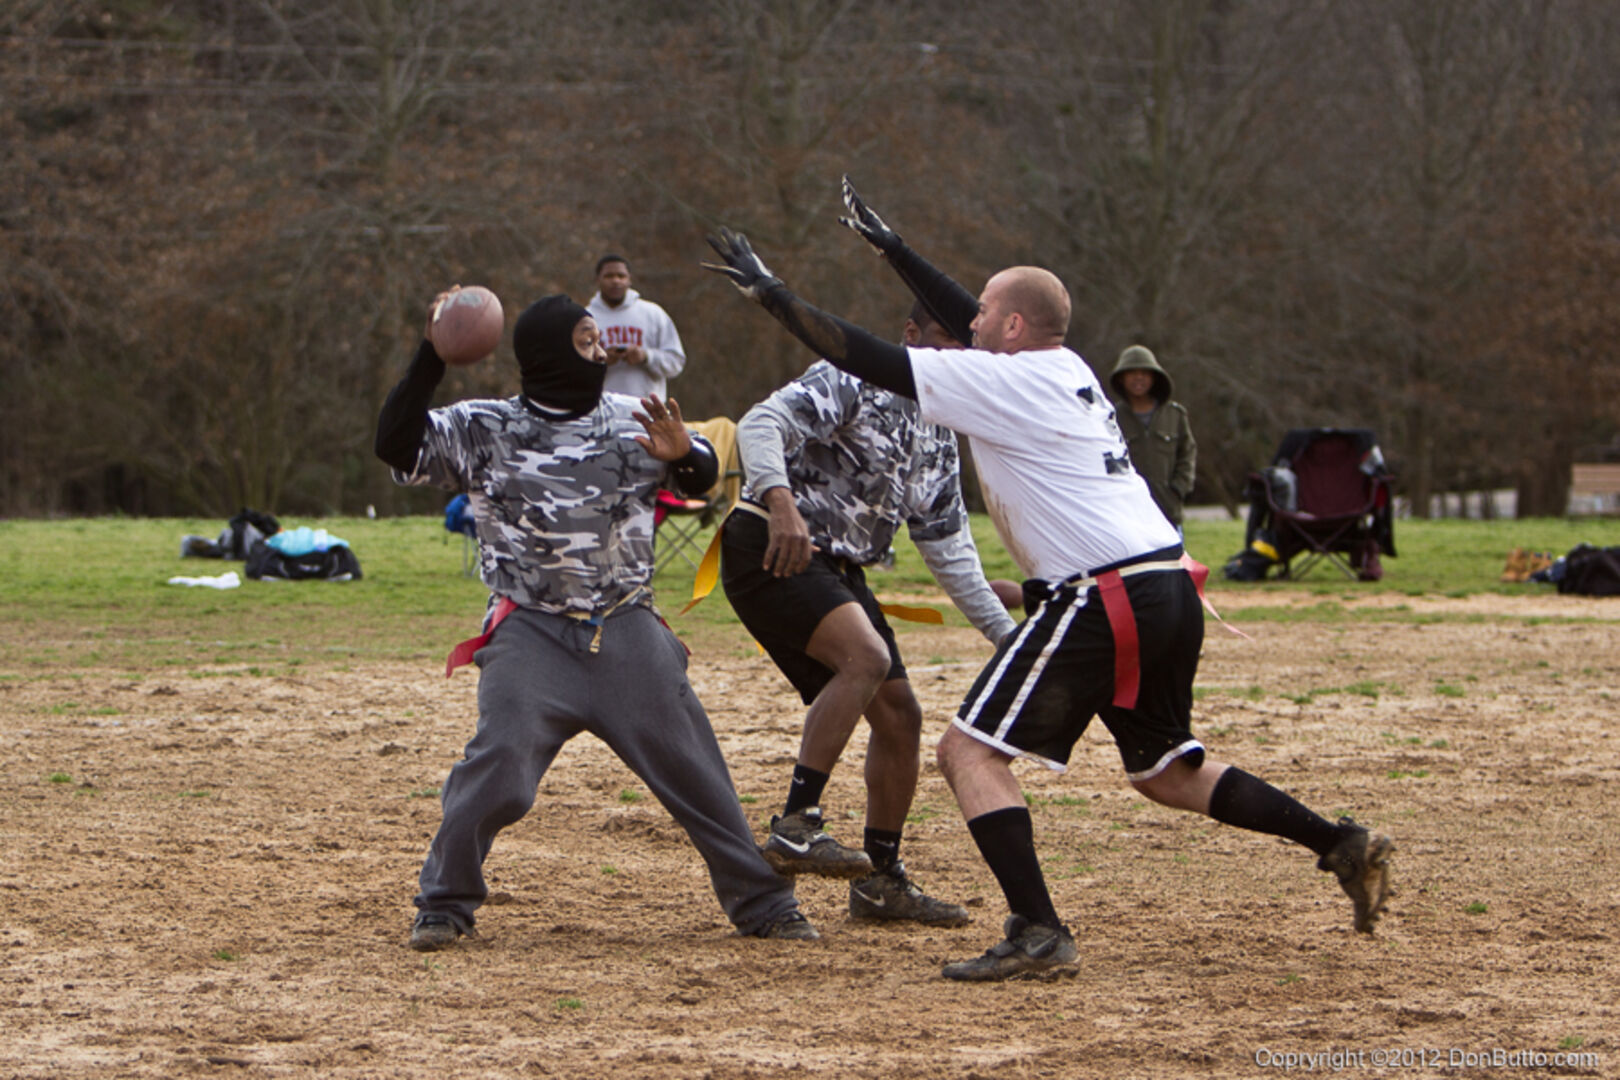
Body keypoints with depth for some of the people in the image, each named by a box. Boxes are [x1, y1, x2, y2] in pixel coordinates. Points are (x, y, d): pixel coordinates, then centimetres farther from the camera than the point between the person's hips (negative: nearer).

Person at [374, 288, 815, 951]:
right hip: (531, 635, -3)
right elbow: (398, 444, -10)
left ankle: (761, 903, 12)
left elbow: (703, 478, 11)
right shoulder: (485, 430, 0)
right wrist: (431, 359, -21)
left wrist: (684, 454, -14)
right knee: (497, 766, -16)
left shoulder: (628, 423, 8)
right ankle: (445, 903, 1)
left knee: (693, 766, 2)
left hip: (627, 633, 3)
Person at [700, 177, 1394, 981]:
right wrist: (889, 247, 39)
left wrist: (771, 294, 1)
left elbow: (871, 361, -7)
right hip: (1170, 591, 9)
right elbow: (973, 325, 33)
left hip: (1101, 600, -9)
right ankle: (1342, 845, 19)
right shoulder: (1065, 370, 17)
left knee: (971, 750, -5)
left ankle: (1037, 931, -17)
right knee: (1166, 772, 25)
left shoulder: (1005, 381, -7)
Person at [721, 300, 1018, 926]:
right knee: (867, 656, -30)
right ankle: (795, 826, -28)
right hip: (769, 550, -9)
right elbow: (762, 424, -24)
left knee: (899, 714, 7)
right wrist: (781, 502, -42)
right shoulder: (854, 379, -10)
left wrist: (1006, 633, 13)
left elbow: (948, 549, 20)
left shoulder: (938, 434, 16)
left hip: (839, 570, 9)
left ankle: (880, 880, 20)